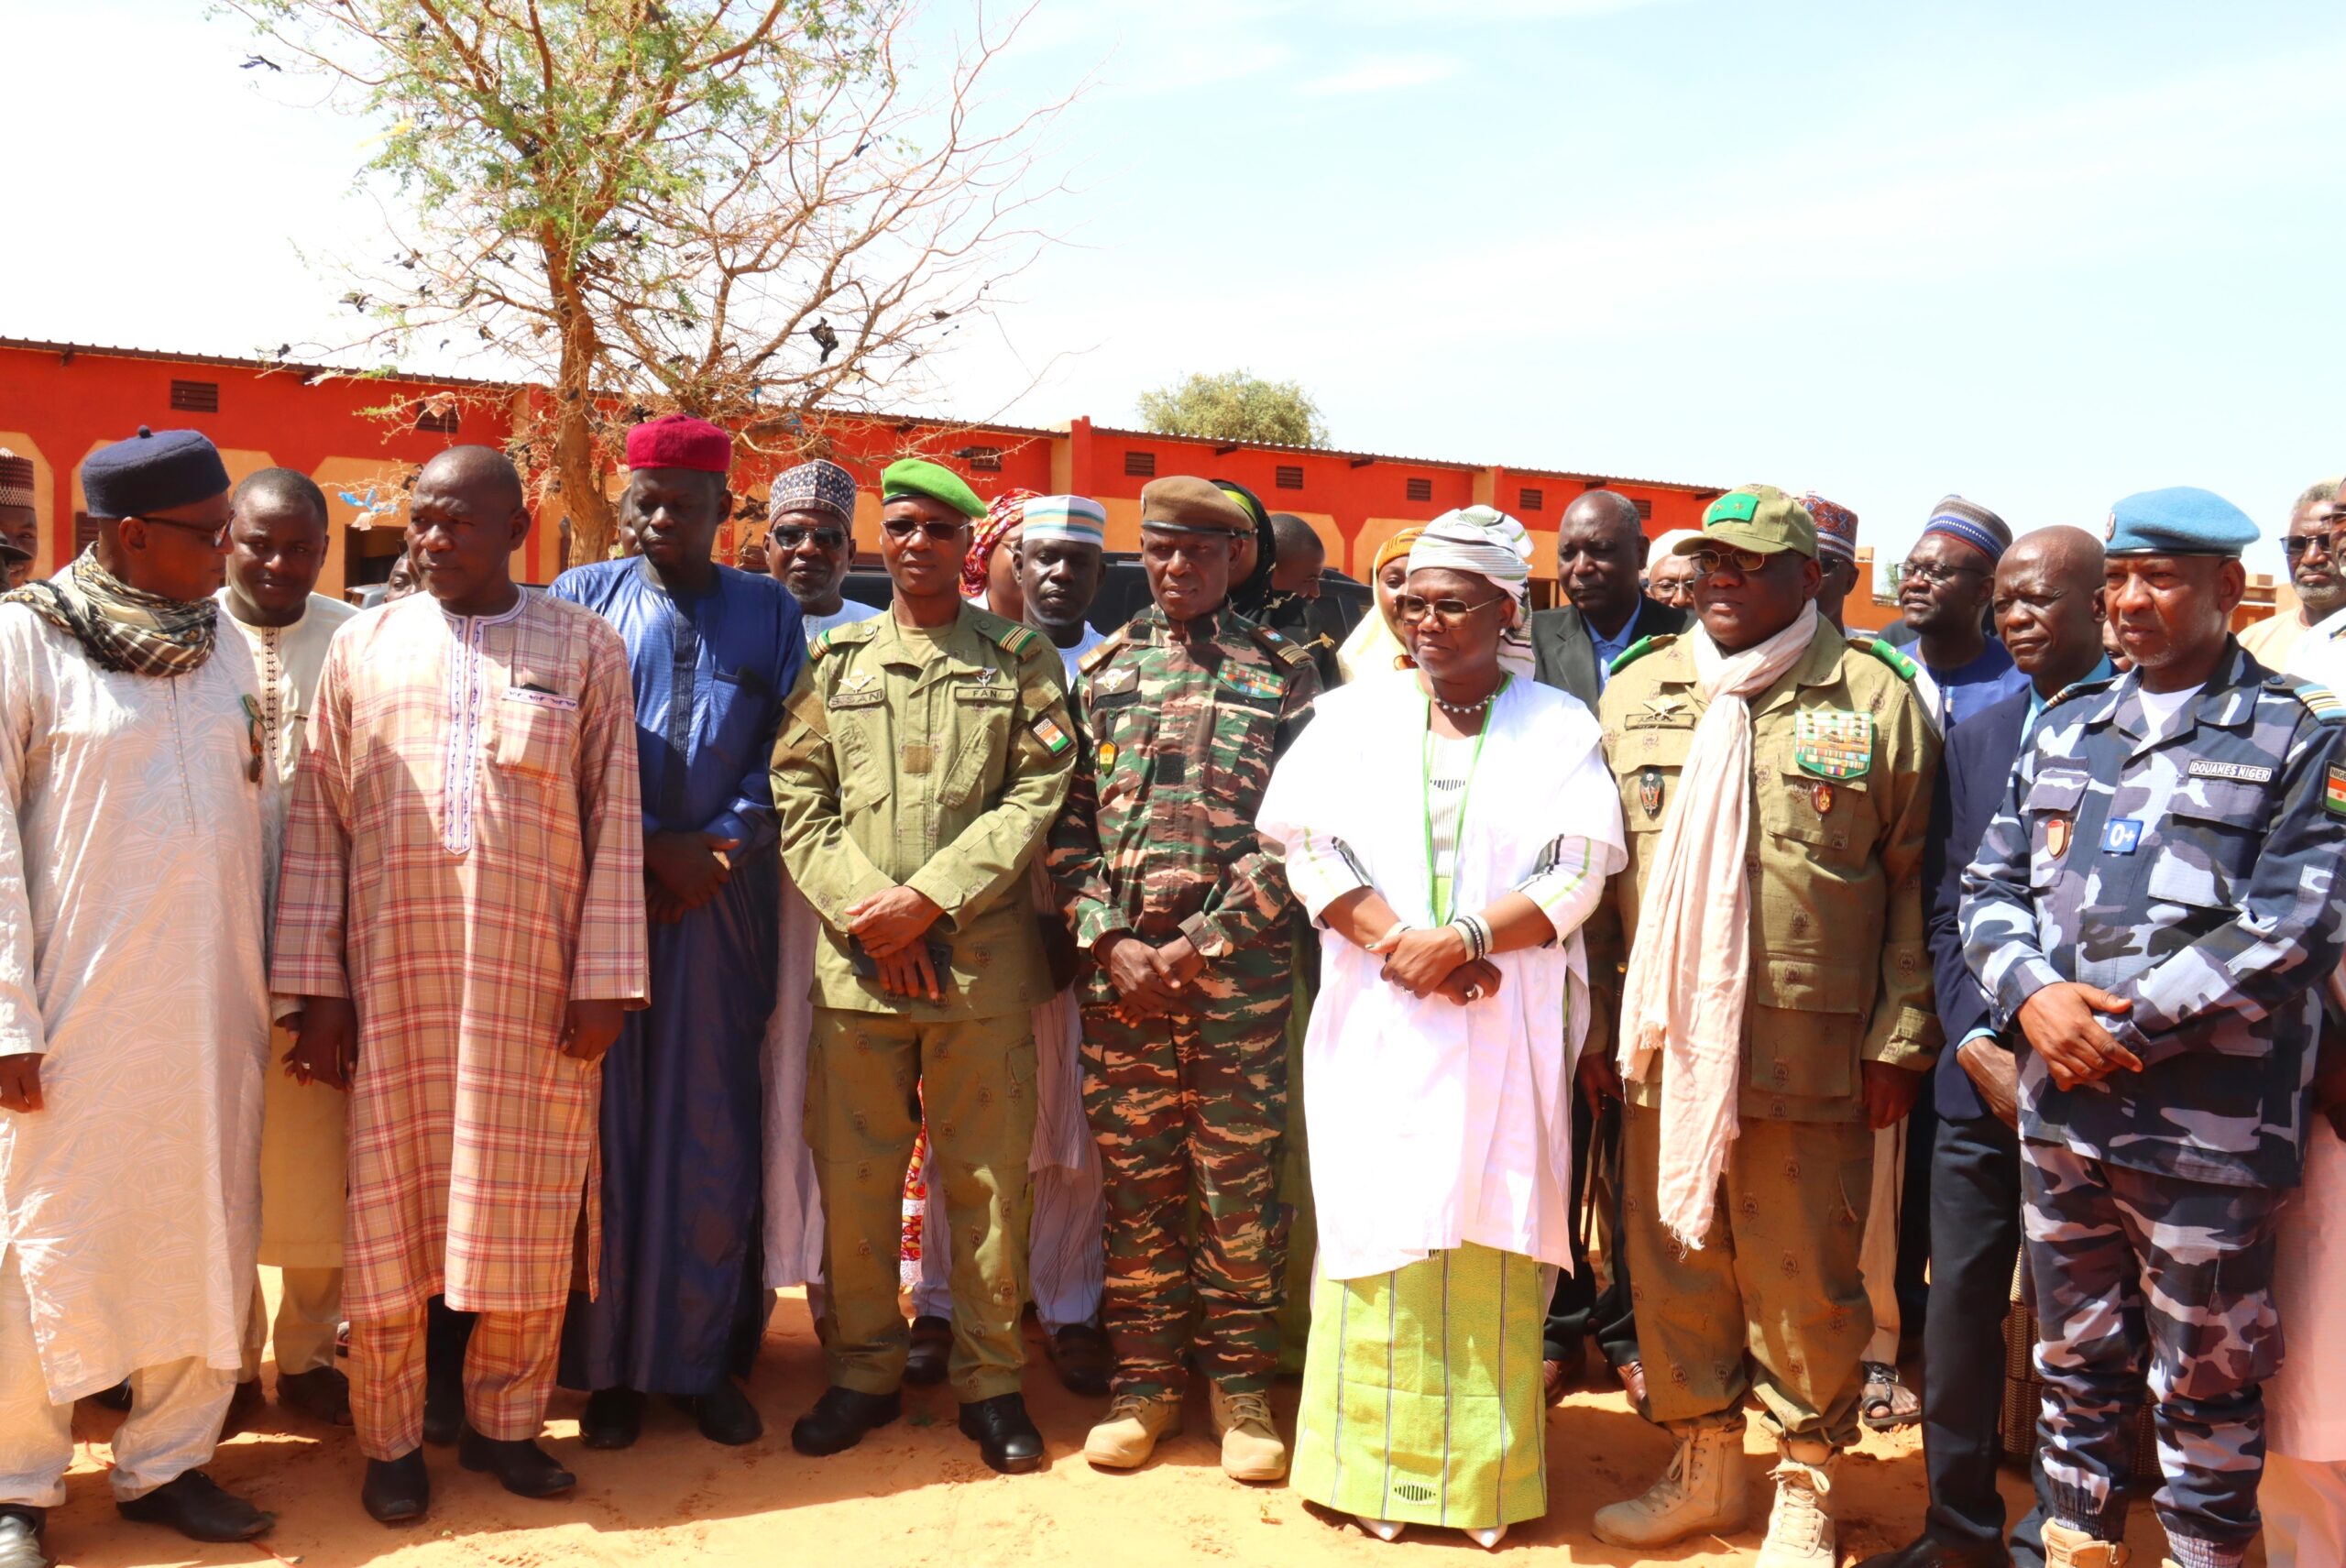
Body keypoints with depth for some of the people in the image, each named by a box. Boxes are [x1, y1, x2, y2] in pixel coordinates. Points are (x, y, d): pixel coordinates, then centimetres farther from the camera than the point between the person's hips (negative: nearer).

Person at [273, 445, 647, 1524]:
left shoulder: (585, 649, 5)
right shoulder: (364, 647, 8)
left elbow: (615, 821, 1)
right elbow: (319, 823, 6)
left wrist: (604, 979, -5)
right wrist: (315, 988, -1)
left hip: (534, 981, -1)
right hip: (393, 978, 1)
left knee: (528, 1213, 5)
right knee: (389, 1204, 5)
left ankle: (503, 1422, 22)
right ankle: (391, 1441, 20)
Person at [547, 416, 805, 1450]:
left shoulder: (769, 612, 11)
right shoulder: (584, 599, 8)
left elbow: (786, 752, 4)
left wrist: (718, 849, -9)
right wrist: (652, 851, -9)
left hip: (726, 902, 1)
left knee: (717, 1132, 2)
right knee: (609, 1125, 0)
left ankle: (703, 1358, 13)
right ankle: (610, 1363, 11)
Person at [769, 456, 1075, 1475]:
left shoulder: (1021, 659, 7)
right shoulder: (834, 660, 13)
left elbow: (1036, 797, -3)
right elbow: (798, 801, 6)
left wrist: (928, 897, -12)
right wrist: (866, 911, -9)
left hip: (983, 959, -2)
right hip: (856, 959, 2)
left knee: (988, 1179, 5)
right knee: (853, 1179, 7)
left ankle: (990, 1380, 20)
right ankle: (863, 1373, 24)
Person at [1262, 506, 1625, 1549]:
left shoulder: (1560, 727, 6)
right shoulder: (1355, 716, 9)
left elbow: (1576, 873, -4)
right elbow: (1307, 840, -2)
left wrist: (1459, 940, -16)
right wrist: (1398, 943, -15)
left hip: (1508, 1032, -1)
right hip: (1376, 1026, 1)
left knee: (1491, 1243, 1)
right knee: (1379, 1234, 2)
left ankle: (1485, 1477, 12)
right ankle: (1376, 1469, 13)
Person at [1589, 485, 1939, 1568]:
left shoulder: (1877, 698, -1)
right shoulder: (1634, 692, 8)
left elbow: (1913, 885, 0)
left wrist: (1898, 1041, -4)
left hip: (1809, 1050, -3)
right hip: (1663, 1041, 3)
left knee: (1802, 1274, 5)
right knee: (1671, 1258, 12)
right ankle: (1703, 1461, 31)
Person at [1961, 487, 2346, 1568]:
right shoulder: (2066, 730, 12)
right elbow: (1992, 884, 11)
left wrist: (2124, 1027, -14)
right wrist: (2033, 995, -8)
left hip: (2207, 1127, -4)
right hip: (2060, 1106, 5)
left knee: (2204, 1387, 8)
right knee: (2074, 1362, 17)